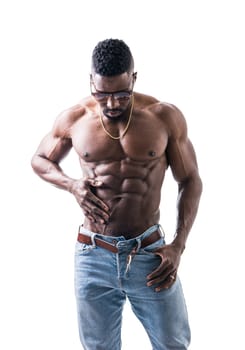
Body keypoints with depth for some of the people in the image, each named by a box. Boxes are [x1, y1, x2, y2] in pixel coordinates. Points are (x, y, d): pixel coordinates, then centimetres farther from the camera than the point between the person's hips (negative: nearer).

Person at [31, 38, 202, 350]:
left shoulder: (166, 117, -6)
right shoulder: (72, 119, -1)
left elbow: (190, 181, 2)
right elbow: (39, 160, 16)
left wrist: (178, 246, -8)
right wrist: (72, 185, -5)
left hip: (150, 253, -1)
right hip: (93, 256, 1)